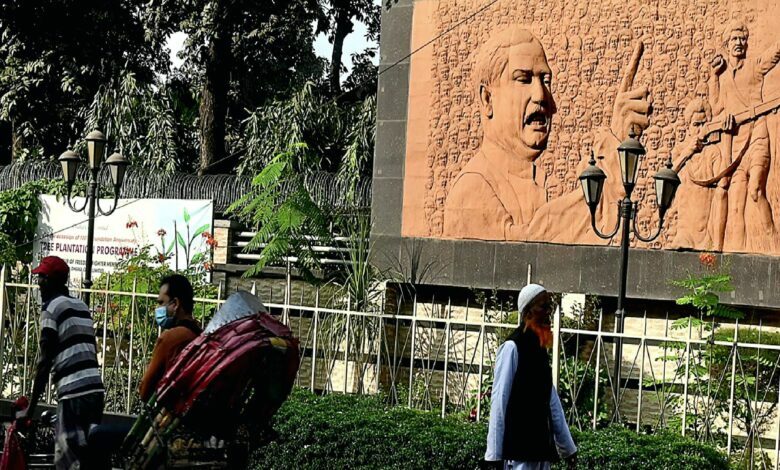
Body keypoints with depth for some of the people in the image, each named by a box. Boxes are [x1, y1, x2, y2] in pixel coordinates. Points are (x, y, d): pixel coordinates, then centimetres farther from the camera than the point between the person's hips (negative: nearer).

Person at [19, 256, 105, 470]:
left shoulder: (52, 307, -2)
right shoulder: (82, 306, 21)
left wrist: (31, 407, -4)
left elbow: (45, 361, -7)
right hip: (96, 388, 8)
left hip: (73, 392, -8)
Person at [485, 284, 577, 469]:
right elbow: (499, 400, -11)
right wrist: (494, 452, -14)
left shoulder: (541, 350, 15)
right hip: (518, 447, -8)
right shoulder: (512, 348, -9)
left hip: (541, 446, 8)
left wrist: (567, 446, 18)